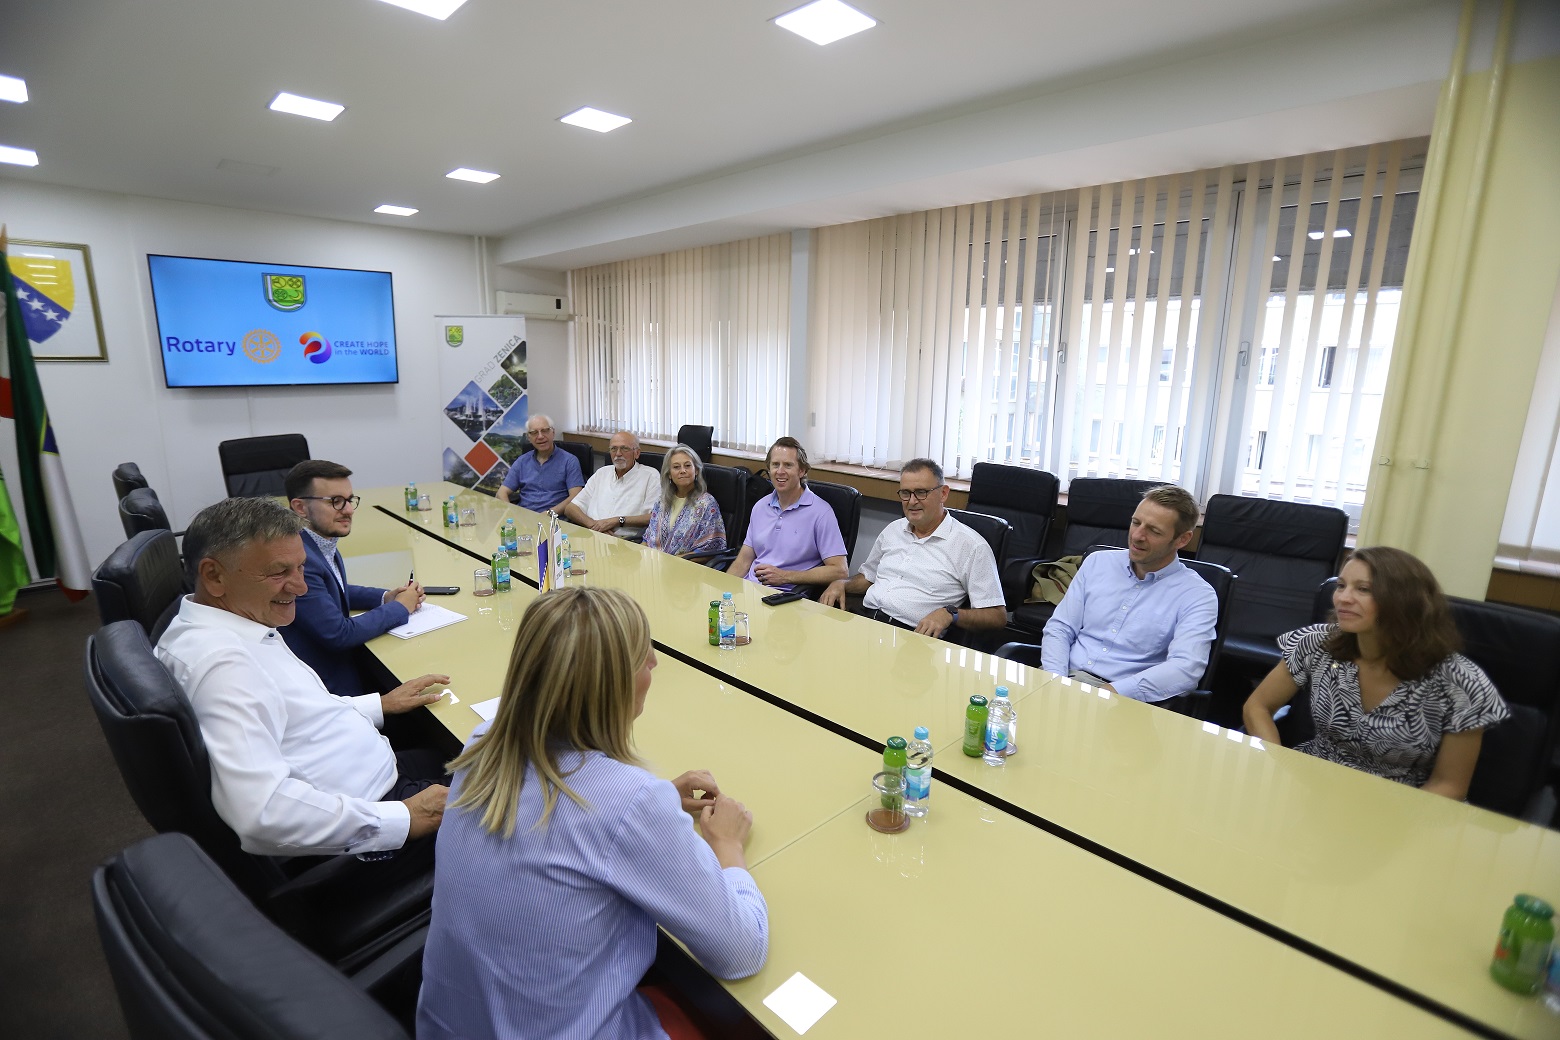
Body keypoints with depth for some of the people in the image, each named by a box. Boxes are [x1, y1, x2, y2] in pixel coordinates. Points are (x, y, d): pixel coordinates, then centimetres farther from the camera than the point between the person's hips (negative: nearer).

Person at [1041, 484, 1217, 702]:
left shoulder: (1197, 596, -1)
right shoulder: (1097, 562, 11)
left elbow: (1186, 668, -15)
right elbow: (1059, 629, 9)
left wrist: (1112, 692, -26)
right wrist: (1055, 681, -9)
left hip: (1123, 698, -3)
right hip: (1067, 677, 4)